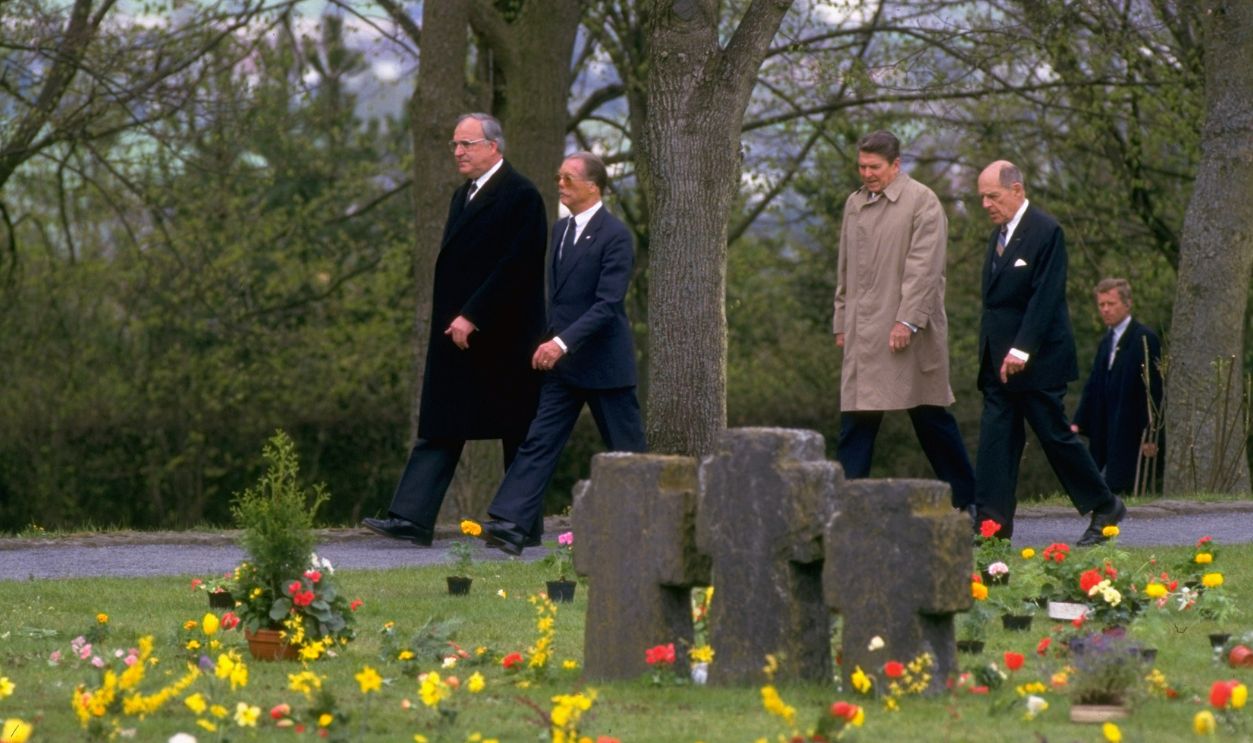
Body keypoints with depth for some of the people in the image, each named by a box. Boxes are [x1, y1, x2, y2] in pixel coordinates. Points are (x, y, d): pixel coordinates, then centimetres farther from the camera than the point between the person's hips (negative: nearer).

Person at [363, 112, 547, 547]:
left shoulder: (519, 197, -12)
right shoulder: (464, 196, 16)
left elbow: (516, 267, -19)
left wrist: (472, 317, -21)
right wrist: (450, 321, 12)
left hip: (502, 342, -8)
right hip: (458, 334, 8)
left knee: (518, 434, 3)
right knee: (438, 430, 0)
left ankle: (523, 526, 11)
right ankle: (412, 519, -7)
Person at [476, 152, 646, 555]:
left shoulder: (614, 236, -14)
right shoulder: (560, 230, 12)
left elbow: (607, 304, -21)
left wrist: (563, 342, -30)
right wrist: (549, 343, 14)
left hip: (604, 365, -7)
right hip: (562, 363, 7)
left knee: (626, 451, 4)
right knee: (539, 441, -5)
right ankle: (509, 525, -14)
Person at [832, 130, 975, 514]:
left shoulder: (922, 202, -5)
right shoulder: (855, 204, 15)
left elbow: (924, 266, -12)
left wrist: (908, 321, -18)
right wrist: (841, 321, 16)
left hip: (907, 329, -5)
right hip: (863, 331, 5)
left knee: (931, 417, 1)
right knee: (855, 418, -1)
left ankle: (967, 499, 11)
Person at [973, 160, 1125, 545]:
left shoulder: (1046, 231, -12)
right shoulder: (999, 235, 15)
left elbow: (1045, 296, -18)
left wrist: (1021, 350, -23)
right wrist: (989, 353, 12)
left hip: (1037, 361, -8)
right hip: (1000, 362, 8)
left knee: (1055, 436, -1)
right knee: (996, 441, 0)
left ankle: (1105, 507, 15)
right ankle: (992, 526, -2)